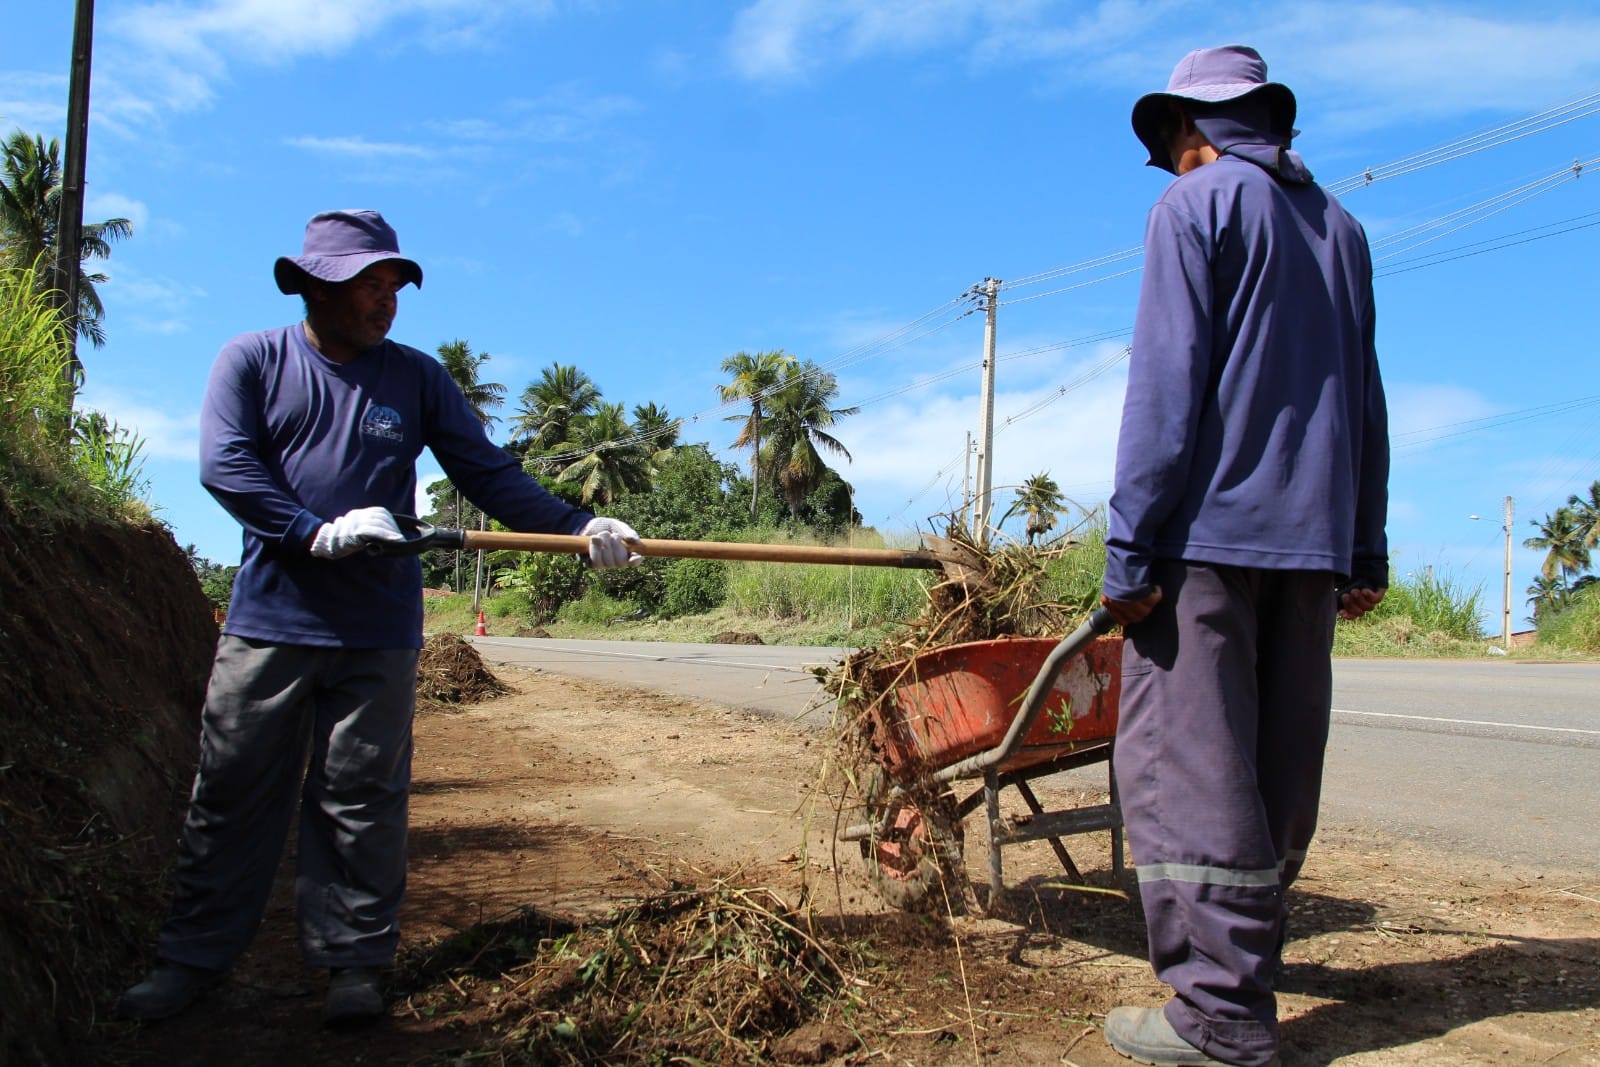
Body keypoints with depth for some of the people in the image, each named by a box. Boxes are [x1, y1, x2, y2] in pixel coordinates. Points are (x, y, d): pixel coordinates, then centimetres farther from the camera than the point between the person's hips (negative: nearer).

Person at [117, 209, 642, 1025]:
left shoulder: (417, 377, 7)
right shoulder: (253, 361, 4)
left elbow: (490, 474, 2)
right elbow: (223, 463, -8)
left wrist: (575, 528, -11)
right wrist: (316, 533, -21)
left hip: (378, 631, 0)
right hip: (268, 621, 0)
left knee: (361, 800, 5)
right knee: (231, 792, 7)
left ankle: (356, 963, 17)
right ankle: (191, 960, 21)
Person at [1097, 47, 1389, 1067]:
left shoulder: (1196, 204, 0)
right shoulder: (1339, 223, 20)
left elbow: (1168, 388, -11)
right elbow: (1363, 399, 17)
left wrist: (1131, 548, -11)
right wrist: (1365, 549, 19)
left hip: (1210, 527, -7)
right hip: (1312, 539, 8)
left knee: (1186, 764, -6)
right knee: (1282, 767, 11)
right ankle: (1246, 939, 23)